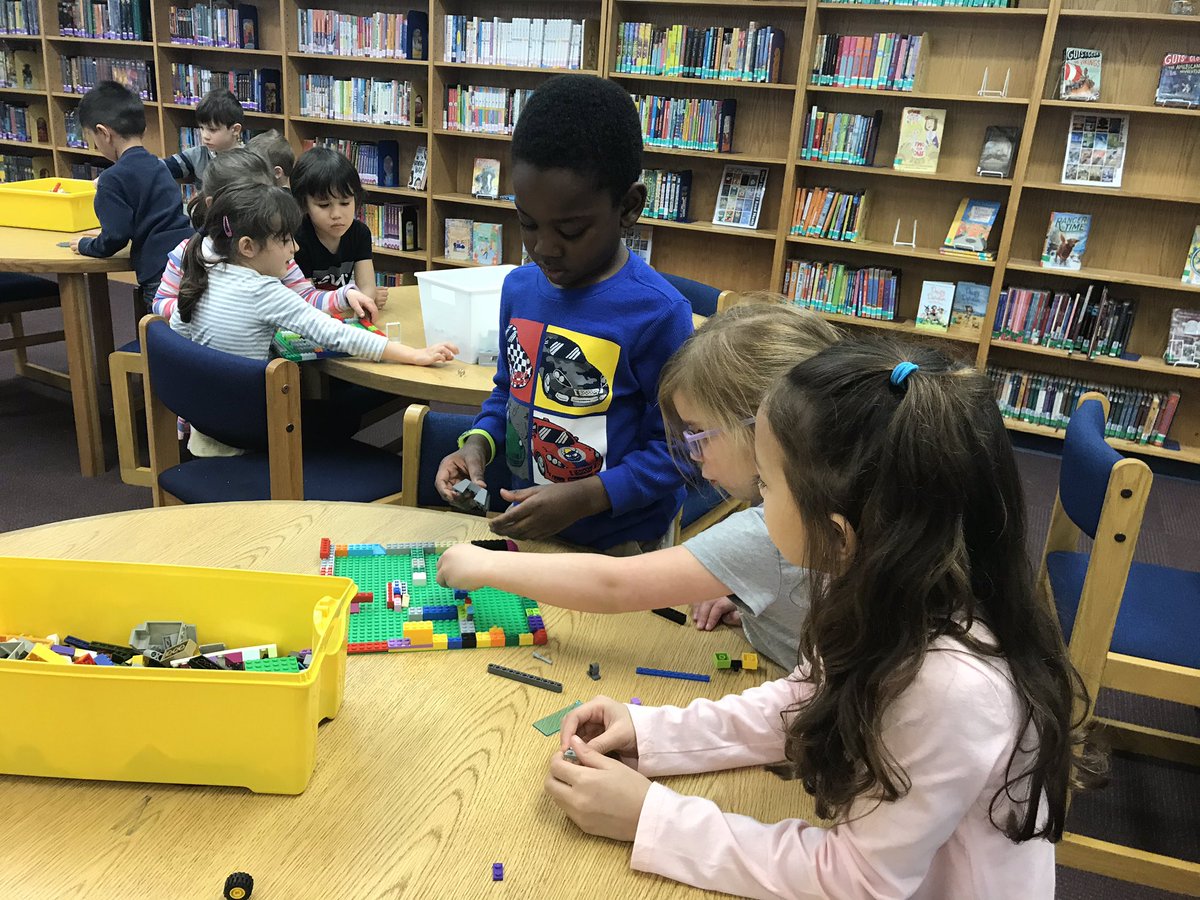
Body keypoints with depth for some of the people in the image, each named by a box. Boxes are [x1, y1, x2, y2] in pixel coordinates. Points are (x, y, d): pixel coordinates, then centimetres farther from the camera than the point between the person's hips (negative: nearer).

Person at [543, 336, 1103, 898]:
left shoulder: (953, 686, -34)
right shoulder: (879, 586, -13)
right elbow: (806, 704, 3)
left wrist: (650, 818, -22)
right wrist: (649, 731, -7)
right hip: (873, 850, 5)